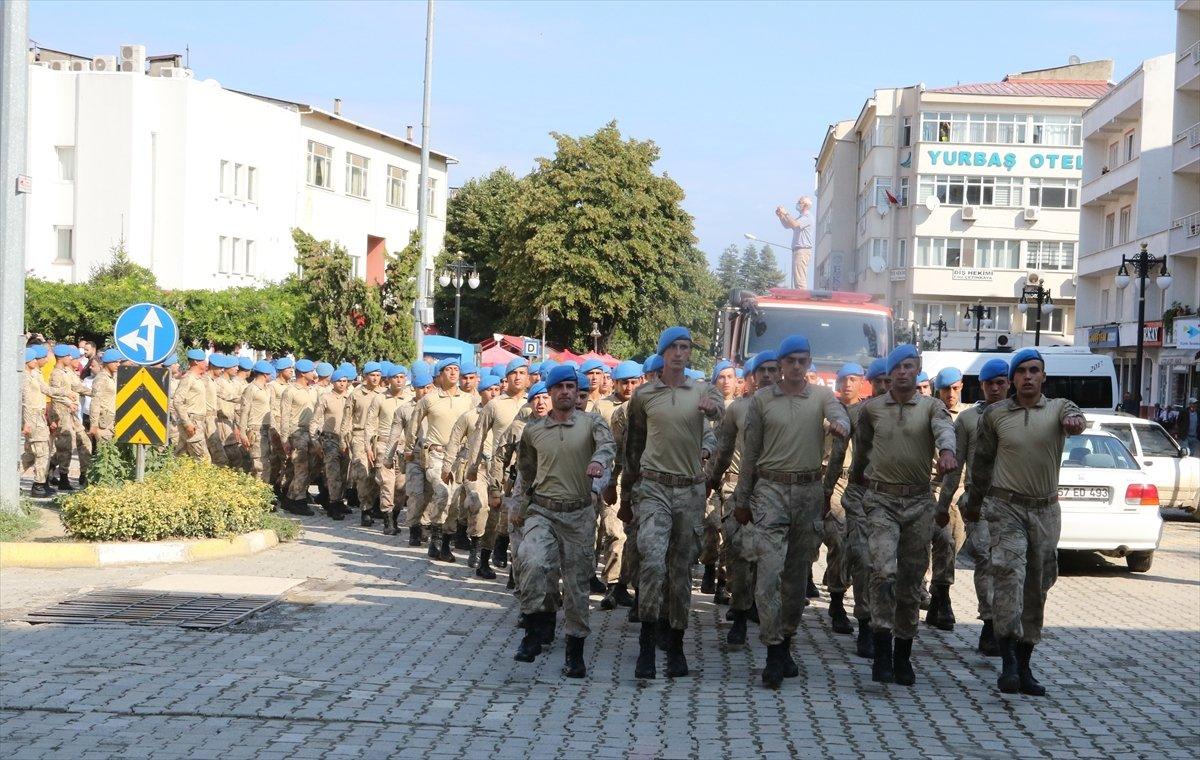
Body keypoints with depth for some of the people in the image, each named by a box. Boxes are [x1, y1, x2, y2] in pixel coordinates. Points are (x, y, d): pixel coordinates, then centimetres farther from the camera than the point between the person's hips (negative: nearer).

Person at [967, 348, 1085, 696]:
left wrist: (1075, 420, -47)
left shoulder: (1058, 407, 3)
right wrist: (974, 503, 23)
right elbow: (982, 460, 15)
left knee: (1036, 589, 8)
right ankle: (1008, 663, -24)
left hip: (1045, 511, 2)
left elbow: (1073, 418, -22)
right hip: (1006, 507, -2)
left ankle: (1024, 667, 18)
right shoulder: (995, 414, 4)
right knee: (1009, 575, -21)